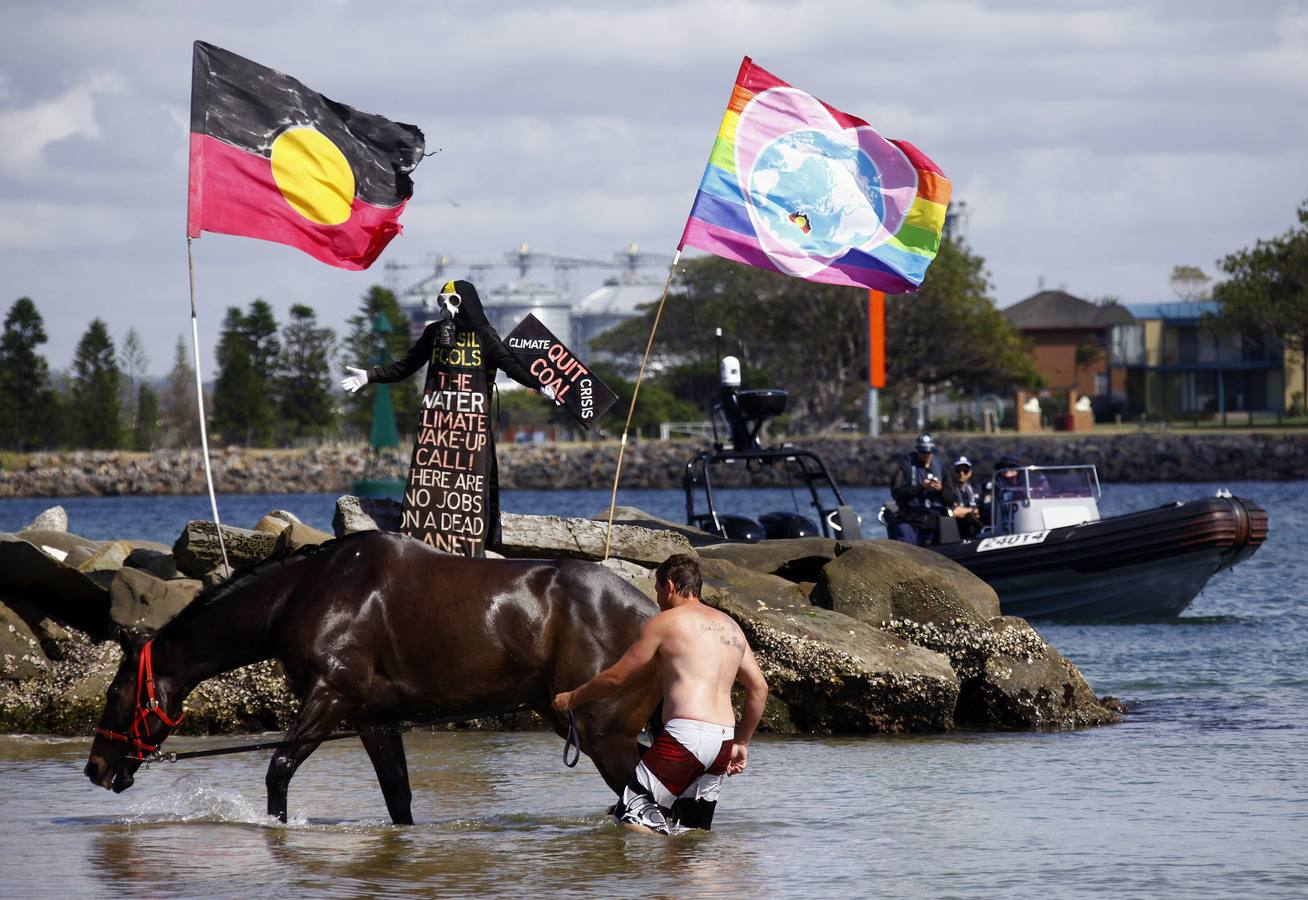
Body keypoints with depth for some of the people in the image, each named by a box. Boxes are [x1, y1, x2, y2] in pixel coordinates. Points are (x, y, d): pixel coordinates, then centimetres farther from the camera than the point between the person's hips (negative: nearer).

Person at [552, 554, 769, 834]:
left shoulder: (665, 622, 2)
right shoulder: (731, 627, 21)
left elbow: (615, 677, 7)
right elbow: (759, 688, 21)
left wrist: (572, 698, 23)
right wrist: (741, 743, 28)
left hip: (685, 736, -7)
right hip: (723, 742, 7)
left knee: (632, 818, -10)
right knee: (693, 830, 13)